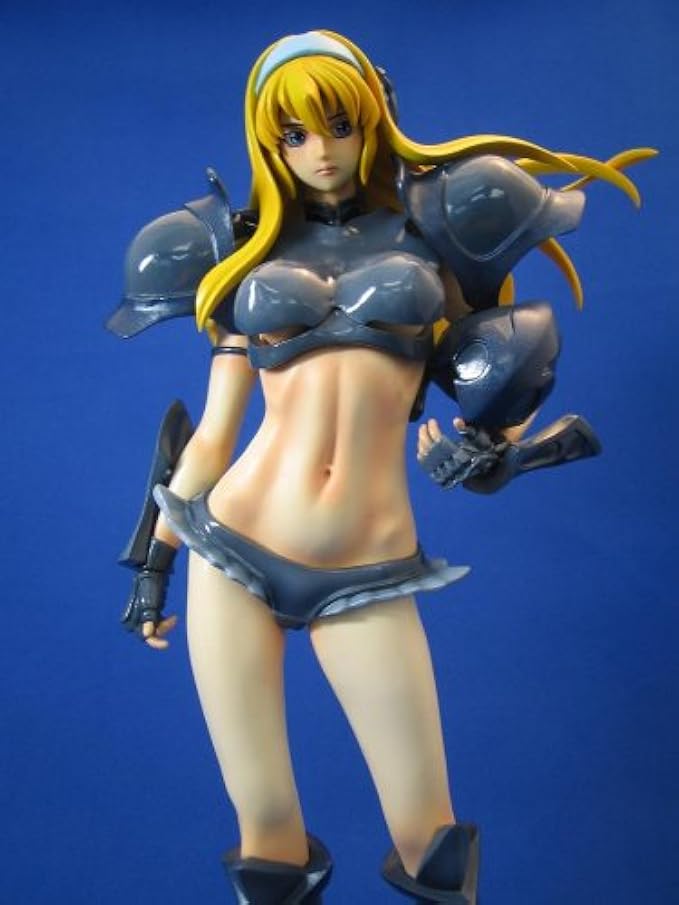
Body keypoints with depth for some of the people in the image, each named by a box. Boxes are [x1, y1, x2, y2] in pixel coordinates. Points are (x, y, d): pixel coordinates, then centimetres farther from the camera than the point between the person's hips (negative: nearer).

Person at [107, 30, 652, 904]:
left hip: (368, 576, 0)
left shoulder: (423, 229, 9)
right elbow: (212, 435, 14)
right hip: (234, 552, 1)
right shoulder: (252, 257, 12)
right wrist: (153, 556, 16)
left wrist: (490, 440, -5)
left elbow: (504, 366, 16)